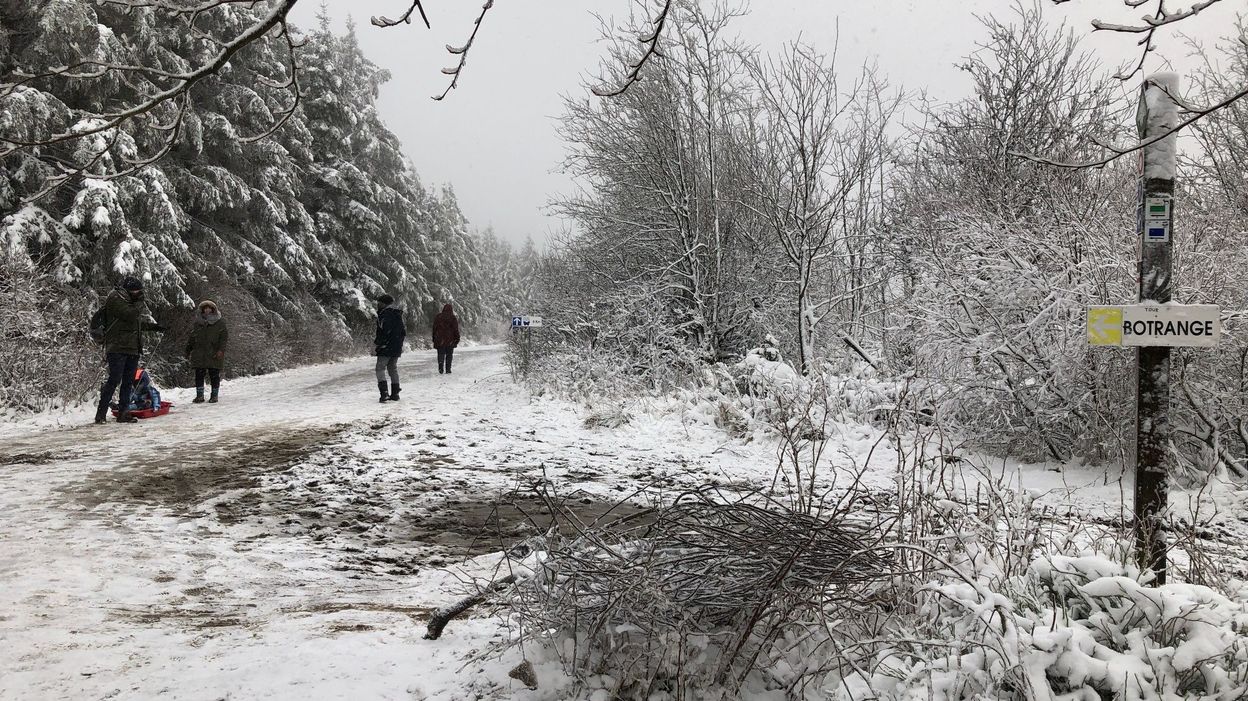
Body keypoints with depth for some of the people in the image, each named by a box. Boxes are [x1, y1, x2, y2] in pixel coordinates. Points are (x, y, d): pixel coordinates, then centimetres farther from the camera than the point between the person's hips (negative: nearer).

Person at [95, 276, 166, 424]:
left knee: (128, 382, 7)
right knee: (114, 380, -12)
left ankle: (124, 413, 11)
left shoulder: (130, 301, 20)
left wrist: (152, 326, 26)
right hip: (117, 348, -9)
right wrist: (140, 303, -7)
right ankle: (101, 413, -7)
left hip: (132, 349, 9)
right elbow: (130, 315, -20)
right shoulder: (115, 299, -7)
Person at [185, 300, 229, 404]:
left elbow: (225, 337, -3)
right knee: (199, 375, 2)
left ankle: (214, 395, 11)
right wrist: (188, 351, 17)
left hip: (214, 355, -3)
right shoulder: (198, 323, 13)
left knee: (214, 375, 1)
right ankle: (199, 395, 9)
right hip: (199, 355, 3)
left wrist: (221, 349, -15)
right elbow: (192, 338, 19)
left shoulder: (220, 323, 3)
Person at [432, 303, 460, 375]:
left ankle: (441, 370, -10)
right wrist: (457, 339, 2)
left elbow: (434, 329, 10)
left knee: (441, 355, 3)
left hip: (440, 340, 2)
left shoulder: (437, 317, 7)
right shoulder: (453, 318, -2)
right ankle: (448, 370, 2)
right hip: (450, 341, -2)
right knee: (449, 355, 6)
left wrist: (434, 339, 15)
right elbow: (456, 330, -4)